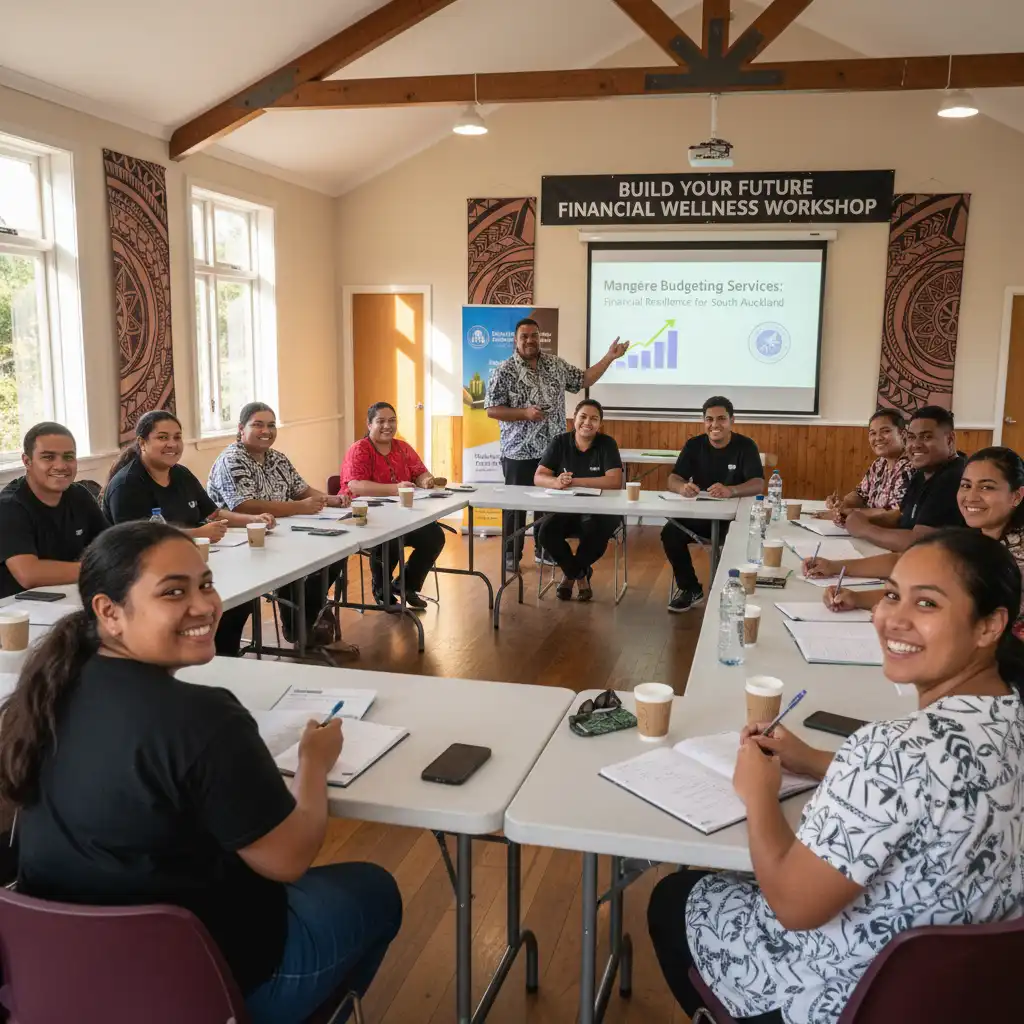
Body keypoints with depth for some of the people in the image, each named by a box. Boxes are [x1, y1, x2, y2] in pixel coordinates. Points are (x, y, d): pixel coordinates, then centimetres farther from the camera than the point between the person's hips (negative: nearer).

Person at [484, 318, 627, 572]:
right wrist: (525, 412, -20)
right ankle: (511, 556, 16)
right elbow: (492, 410, -10)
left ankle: (544, 550, 28)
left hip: (553, 450, 5)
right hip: (520, 452, -4)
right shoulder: (504, 371, -7)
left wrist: (609, 357, 4)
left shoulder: (556, 364, 7)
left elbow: (584, 380, 12)